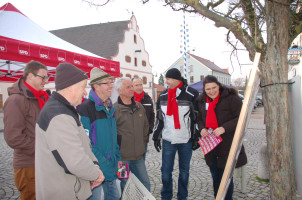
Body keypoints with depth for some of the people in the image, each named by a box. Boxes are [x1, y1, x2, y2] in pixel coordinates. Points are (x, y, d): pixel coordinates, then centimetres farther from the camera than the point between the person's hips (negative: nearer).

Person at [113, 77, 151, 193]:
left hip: (138, 155, 6)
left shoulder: (139, 107, 9)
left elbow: (145, 126, 22)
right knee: (124, 186, 8)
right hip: (122, 156, -5)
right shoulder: (114, 109, -12)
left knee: (145, 183, 14)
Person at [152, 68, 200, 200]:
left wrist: (196, 138, -6)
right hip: (168, 140, 3)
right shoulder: (163, 96, 5)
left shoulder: (192, 95, -8)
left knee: (184, 171, 11)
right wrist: (156, 137, 11)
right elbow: (159, 119, 12)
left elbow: (198, 118, -5)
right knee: (166, 171, 6)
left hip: (186, 140, -3)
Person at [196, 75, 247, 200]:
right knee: (215, 177, 18)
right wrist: (202, 128, -2)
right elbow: (199, 119, 20)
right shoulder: (202, 101, 9)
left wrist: (224, 128, -23)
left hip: (227, 145, -6)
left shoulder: (231, 98, -10)